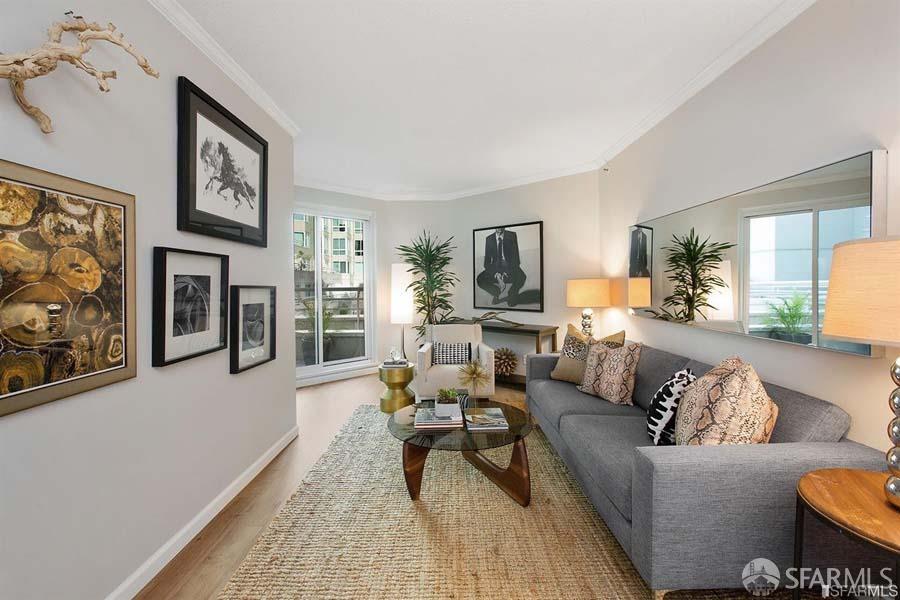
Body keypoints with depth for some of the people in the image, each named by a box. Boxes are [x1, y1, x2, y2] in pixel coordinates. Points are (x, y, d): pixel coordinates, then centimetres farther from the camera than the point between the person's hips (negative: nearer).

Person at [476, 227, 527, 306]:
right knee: (480, 280, -23)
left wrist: (507, 273, -24)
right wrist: (496, 274, -21)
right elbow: (487, 262, -2)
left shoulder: (512, 235, -5)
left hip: (510, 267, -2)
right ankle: (496, 292, 10)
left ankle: (512, 294, 3)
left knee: (521, 278, -33)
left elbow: (516, 258, -9)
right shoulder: (489, 239, 0)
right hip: (495, 268, 2)